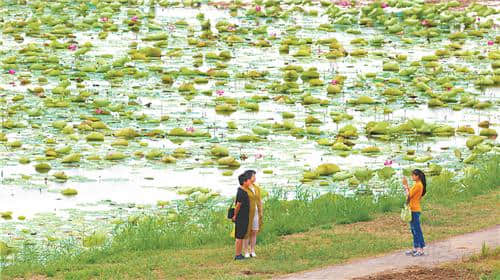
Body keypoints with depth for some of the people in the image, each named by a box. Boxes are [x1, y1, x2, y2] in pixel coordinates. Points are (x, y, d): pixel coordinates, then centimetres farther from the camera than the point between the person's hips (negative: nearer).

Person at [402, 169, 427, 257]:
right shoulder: (418, 184, 14)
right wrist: (406, 185, 11)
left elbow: (409, 195, -15)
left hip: (415, 210, -10)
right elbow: (410, 193, 13)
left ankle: (421, 249, -6)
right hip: (413, 210, 10)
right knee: (414, 230, 14)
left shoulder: (418, 185, -16)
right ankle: (415, 248, 20)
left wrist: (405, 186, -5)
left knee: (417, 230, -7)